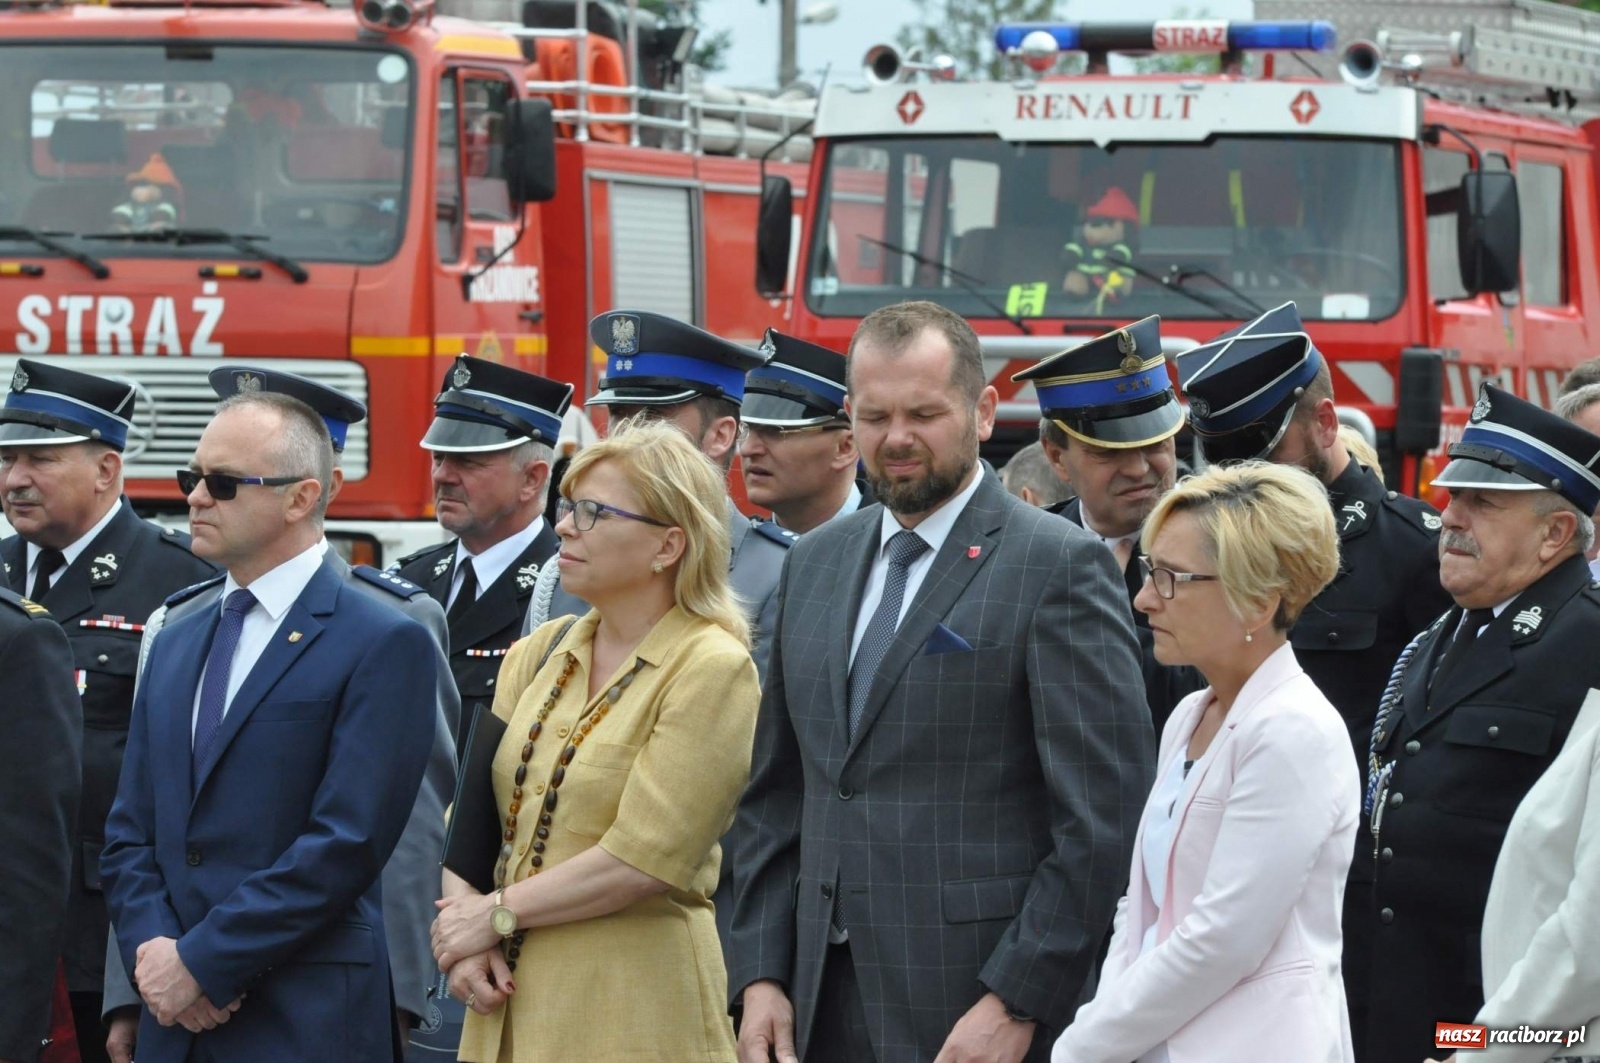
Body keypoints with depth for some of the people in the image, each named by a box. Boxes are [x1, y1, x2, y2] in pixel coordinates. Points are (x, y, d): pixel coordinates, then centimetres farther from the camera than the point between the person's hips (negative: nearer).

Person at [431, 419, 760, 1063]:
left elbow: (643, 859, -15)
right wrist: (464, 940, -9)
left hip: (631, 1011, -5)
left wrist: (495, 914, -8)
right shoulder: (540, 653, 10)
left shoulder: (712, 668, -9)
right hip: (512, 1000, 5)